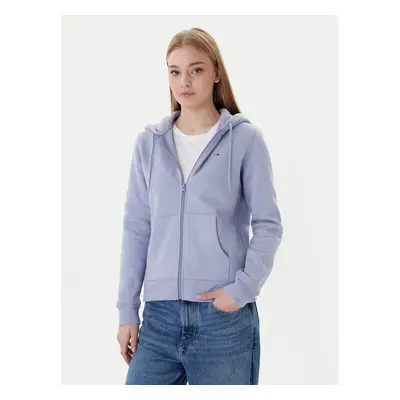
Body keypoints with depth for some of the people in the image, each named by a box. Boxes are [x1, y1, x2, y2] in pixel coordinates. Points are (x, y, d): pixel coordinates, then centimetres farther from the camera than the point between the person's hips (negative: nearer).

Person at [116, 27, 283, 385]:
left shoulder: (245, 139, -1)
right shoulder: (149, 143, 7)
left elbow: (268, 224, 0)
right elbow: (137, 228, 9)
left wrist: (243, 288, -13)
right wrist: (128, 310, 7)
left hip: (225, 315, -2)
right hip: (160, 315, 3)